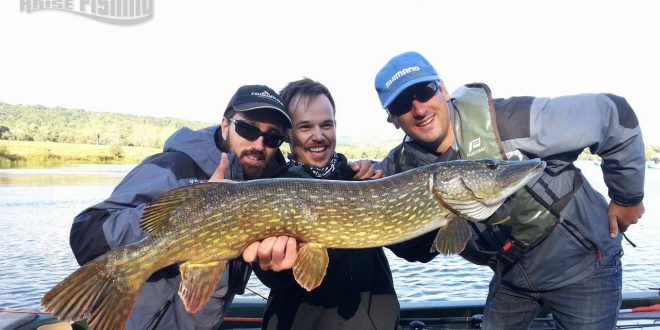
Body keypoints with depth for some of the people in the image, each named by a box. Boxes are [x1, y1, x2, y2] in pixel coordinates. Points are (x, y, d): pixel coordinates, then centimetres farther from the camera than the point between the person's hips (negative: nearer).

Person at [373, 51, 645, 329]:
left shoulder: (508, 122, -30)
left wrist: (628, 198, -9)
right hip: (511, 275, 4)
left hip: (583, 265, -4)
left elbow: (614, 116, -19)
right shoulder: (404, 165, -13)